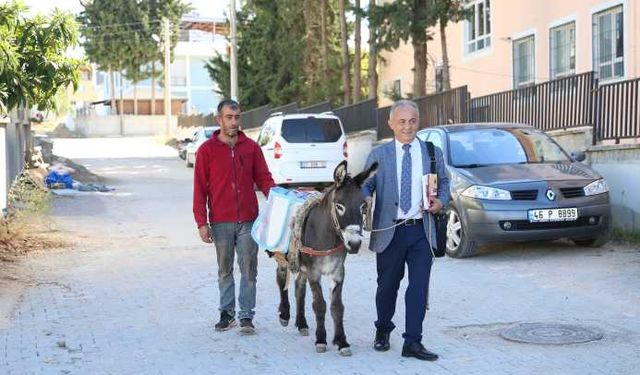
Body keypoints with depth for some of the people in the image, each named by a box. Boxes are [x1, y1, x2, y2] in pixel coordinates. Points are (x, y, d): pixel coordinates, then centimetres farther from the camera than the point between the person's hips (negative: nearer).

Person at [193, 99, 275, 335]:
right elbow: (200, 189, 0)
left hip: (248, 220, 1)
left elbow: (263, 179, 8)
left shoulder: (251, 147, 6)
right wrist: (201, 222, -5)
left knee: (249, 269, 2)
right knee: (225, 270, 10)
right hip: (220, 222, -1)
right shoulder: (207, 150, 1)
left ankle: (246, 316, 8)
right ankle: (227, 313, 20)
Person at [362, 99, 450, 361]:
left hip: (421, 231, 0)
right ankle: (383, 331, 34)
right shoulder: (378, 155, 5)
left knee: (419, 287, -5)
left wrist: (441, 202, -6)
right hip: (389, 231, 0)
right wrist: (366, 202, -18)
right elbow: (365, 185, 4)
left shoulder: (433, 153, 8)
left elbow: (443, 183, 15)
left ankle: (412, 342, 0)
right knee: (387, 286, 12)